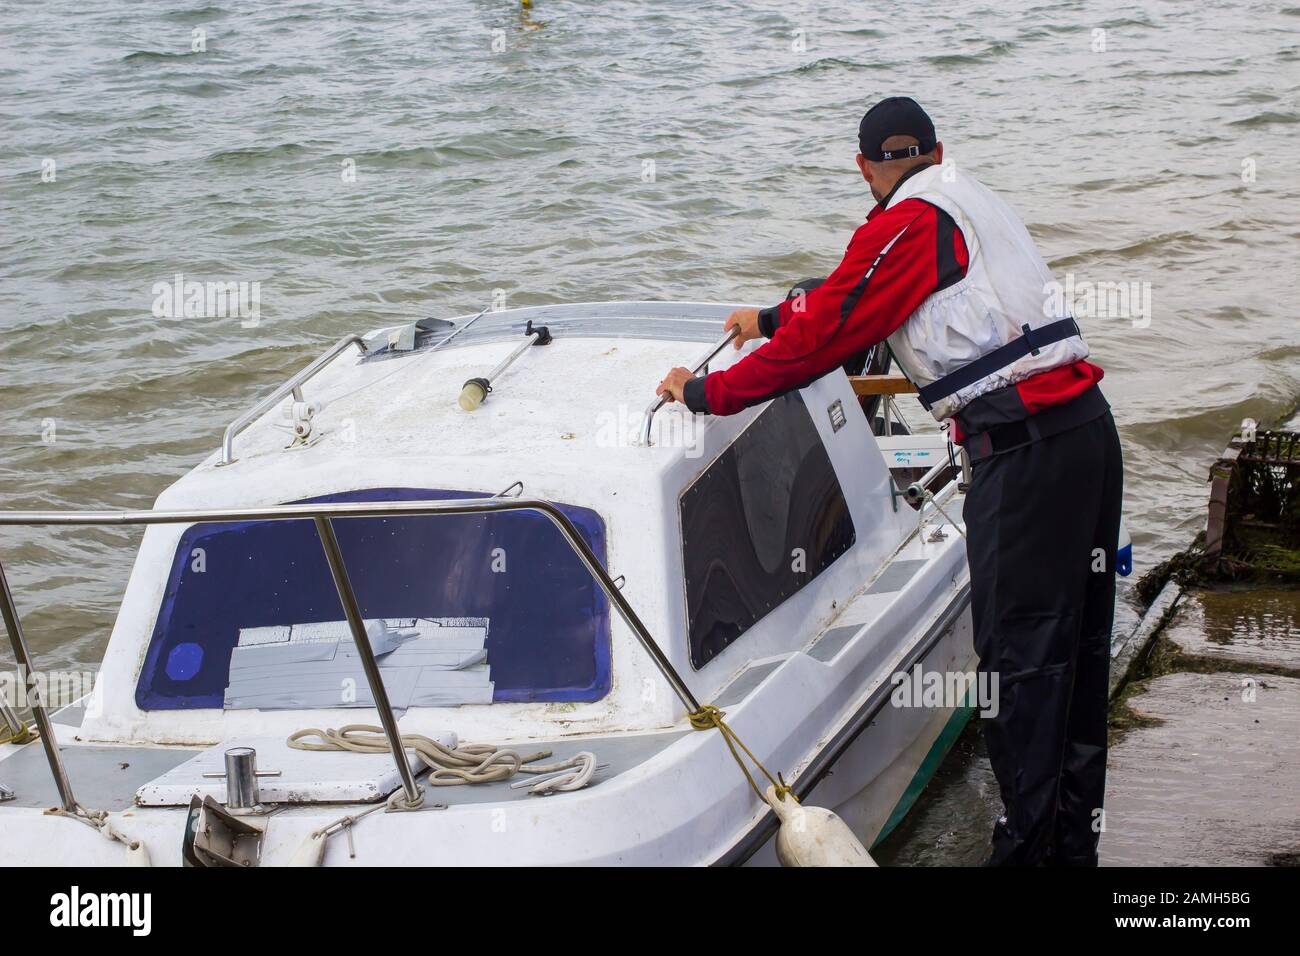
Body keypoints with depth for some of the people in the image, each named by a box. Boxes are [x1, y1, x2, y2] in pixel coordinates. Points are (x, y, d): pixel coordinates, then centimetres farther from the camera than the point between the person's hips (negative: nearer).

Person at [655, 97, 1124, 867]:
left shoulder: (907, 226, -6)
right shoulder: (977, 204, 22)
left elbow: (826, 335, -6)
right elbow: (856, 295, 33)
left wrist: (707, 393, 4)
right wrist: (774, 319, 44)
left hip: (1024, 443, -9)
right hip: (1088, 426, 9)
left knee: (1019, 653, -6)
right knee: (1078, 645, 13)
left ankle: (1029, 842, -4)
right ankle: (1075, 838, 21)